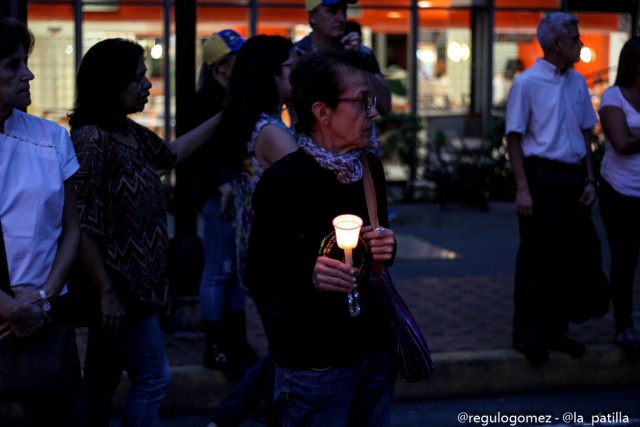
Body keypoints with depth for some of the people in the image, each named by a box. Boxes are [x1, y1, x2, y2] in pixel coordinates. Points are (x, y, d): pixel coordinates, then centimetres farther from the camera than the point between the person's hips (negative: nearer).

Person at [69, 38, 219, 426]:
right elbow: (83, 226, -21)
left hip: (134, 283, 9)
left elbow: (171, 154, 29)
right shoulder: (91, 140, -19)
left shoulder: (130, 133, 8)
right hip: (116, 288, -9)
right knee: (153, 378, -2)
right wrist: (106, 291, -20)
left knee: (101, 383, 13)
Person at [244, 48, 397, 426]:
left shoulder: (371, 168, 5)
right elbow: (260, 279, -14)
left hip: (375, 348, 6)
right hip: (315, 362, -6)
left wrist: (386, 249, -3)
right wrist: (308, 276, -32)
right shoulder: (283, 181, -16)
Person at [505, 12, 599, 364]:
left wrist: (589, 180, 10)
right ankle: (526, 333, 7)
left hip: (573, 178, 6)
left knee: (567, 259, 10)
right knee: (535, 259, -1)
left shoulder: (578, 83, 10)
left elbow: (585, 134, 16)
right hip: (542, 175, -6)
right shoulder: (528, 83, -8)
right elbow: (514, 138, -8)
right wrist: (522, 188, -14)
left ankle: (554, 329, 20)